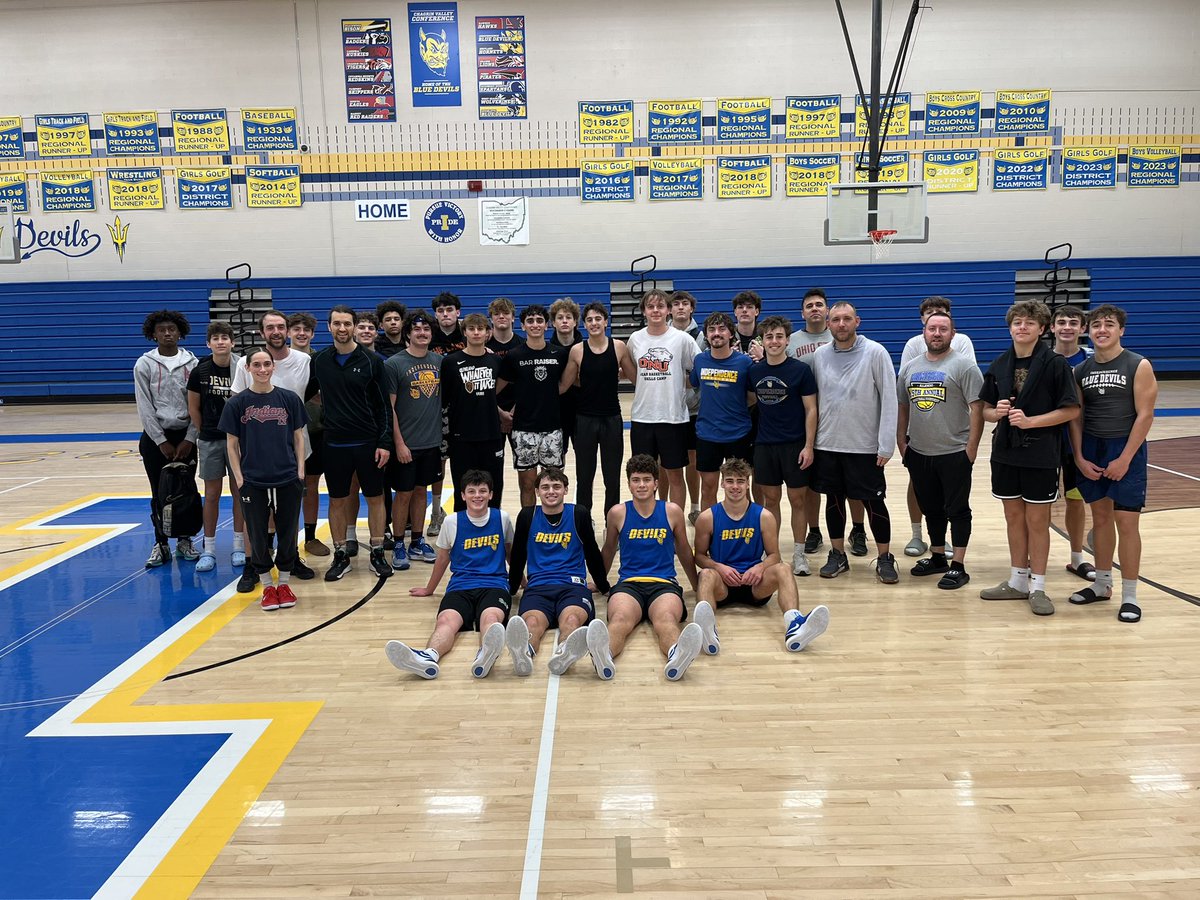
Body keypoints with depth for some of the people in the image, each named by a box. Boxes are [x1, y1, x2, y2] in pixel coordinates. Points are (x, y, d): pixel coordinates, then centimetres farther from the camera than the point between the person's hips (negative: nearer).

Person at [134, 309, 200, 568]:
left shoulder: (192, 363, 1)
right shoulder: (144, 364, -1)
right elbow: (145, 407, -5)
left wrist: (189, 439, -8)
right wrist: (162, 441, -10)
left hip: (185, 435, 1)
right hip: (155, 436, -1)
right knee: (159, 493, 5)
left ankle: (184, 541, 19)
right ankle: (161, 545, 14)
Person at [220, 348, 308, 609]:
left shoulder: (289, 399, 2)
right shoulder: (237, 403, -1)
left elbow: (298, 437, 7)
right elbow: (232, 444, 2)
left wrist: (300, 470, 0)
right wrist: (239, 479, -3)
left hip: (288, 480, 1)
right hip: (252, 482, -1)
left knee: (288, 533, 8)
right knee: (258, 535, 8)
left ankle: (283, 583, 25)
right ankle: (268, 586, 23)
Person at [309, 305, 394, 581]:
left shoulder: (372, 360, -4)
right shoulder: (319, 361, 3)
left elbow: (384, 405, -3)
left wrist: (385, 442, -8)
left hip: (367, 442, -2)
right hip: (334, 443, 2)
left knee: (375, 497, 6)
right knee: (337, 500, 8)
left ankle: (377, 554, 19)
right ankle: (340, 556, 21)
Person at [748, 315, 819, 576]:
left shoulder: (801, 370, -7)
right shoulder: (754, 371, 4)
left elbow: (811, 409, -6)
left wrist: (808, 446, -11)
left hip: (794, 444, -3)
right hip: (764, 444, 3)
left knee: (798, 499, 5)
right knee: (770, 499, 10)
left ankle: (799, 554, 17)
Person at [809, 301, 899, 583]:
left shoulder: (875, 353, -7)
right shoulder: (819, 356, 4)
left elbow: (889, 399, -9)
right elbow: (813, 400, 9)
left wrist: (886, 444, -13)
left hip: (865, 446, -3)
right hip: (827, 444, 3)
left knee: (874, 503, 3)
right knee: (833, 500, 11)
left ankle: (885, 559, 17)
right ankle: (838, 555, 25)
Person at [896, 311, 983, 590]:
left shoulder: (964, 365, -7)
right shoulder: (909, 367, 10)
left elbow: (977, 408, -10)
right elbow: (902, 407, 16)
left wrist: (971, 447, -13)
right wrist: (901, 442, 10)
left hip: (954, 454, -5)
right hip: (918, 453, 6)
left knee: (957, 510, 2)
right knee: (930, 509, 16)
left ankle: (958, 566, 8)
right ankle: (937, 558, 30)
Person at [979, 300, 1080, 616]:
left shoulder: (1055, 364, -7)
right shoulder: (999, 365, 6)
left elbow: (1071, 410, -10)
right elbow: (986, 410, 12)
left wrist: (1030, 420, -19)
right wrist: (997, 412, -11)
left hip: (1041, 455, -4)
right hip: (1006, 453, 5)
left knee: (1037, 520, 2)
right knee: (1014, 517, 12)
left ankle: (1037, 587, 13)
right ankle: (1017, 581, 24)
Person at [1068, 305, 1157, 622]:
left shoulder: (1139, 366, -7)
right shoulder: (1081, 370, 6)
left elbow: (1145, 415, -10)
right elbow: (1076, 417, 7)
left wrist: (1124, 459, -15)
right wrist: (1080, 457, -3)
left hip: (1126, 451, -4)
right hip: (1091, 451, 4)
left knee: (1126, 522, -4)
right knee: (1100, 517, 13)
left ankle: (1129, 596, 6)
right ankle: (1102, 584, 25)